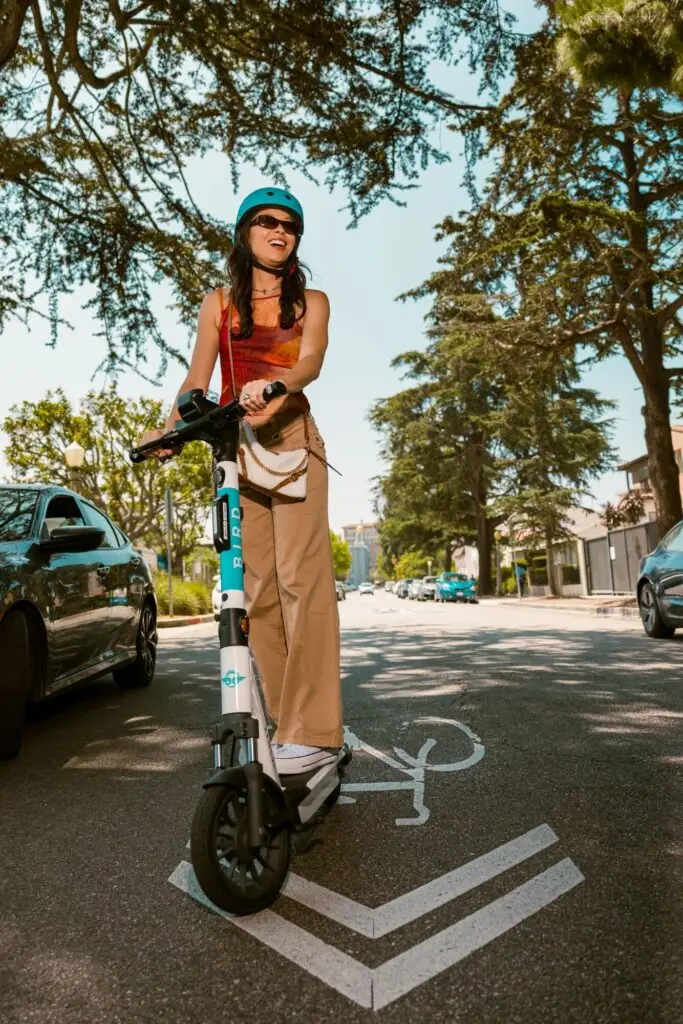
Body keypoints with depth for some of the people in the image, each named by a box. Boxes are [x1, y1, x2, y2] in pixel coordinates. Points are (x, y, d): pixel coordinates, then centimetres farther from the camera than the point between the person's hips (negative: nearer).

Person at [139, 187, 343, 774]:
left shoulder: (311, 301, 15)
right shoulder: (218, 303, 19)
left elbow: (311, 362, -5)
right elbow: (197, 379, 9)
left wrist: (271, 386, -27)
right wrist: (170, 428, -11)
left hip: (291, 438, -2)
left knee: (301, 577, -16)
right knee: (256, 587, -2)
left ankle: (314, 732, -16)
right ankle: (287, 722, 5)